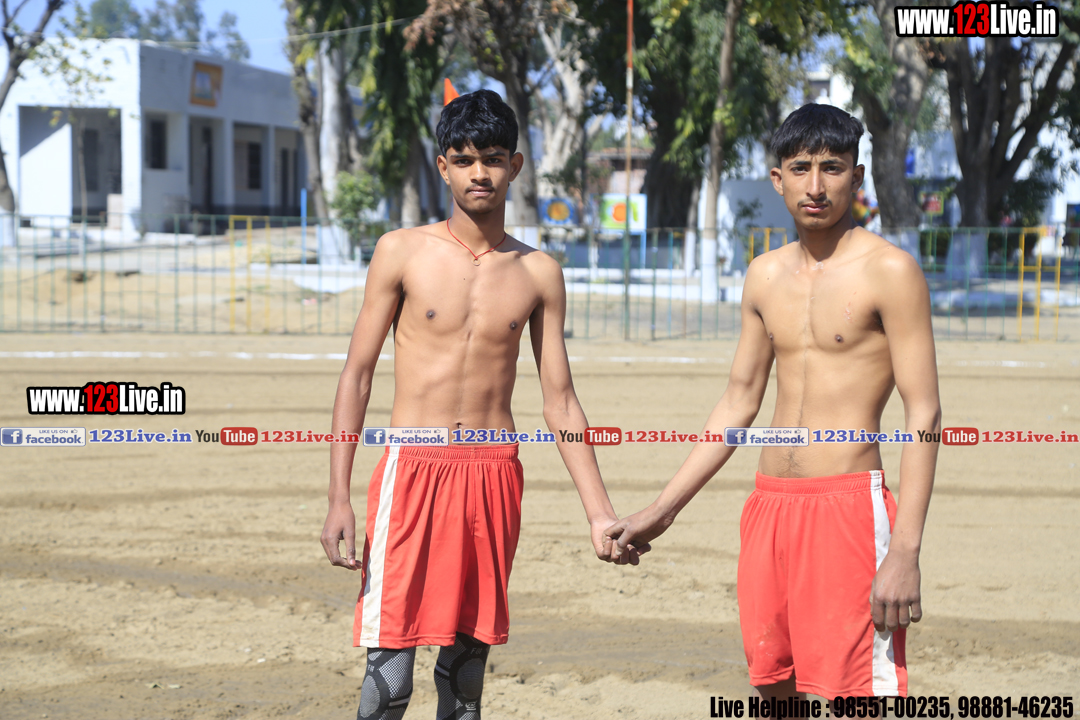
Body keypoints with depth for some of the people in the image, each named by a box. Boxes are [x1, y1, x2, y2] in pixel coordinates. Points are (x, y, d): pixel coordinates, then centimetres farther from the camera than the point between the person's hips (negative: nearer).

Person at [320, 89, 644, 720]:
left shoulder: (538, 273, 8)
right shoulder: (403, 253, 2)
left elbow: (561, 401, 10)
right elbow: (358, 373, 4)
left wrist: (601, 514, 3)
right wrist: (339, 498, -4)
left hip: (495, 476, 3)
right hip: (414, 470, -2)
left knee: (467, 667, 8)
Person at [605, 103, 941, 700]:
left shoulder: (888, 271, -7)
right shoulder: (765, 276, 13)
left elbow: (924, 414, -10)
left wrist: (905, 551, -18)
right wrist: (661, 510, 17)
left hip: (848, 505, -6)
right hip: (770, 506, 7)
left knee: (849, 695, -10)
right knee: (775, 689, 9)